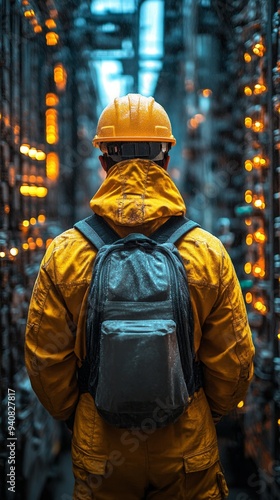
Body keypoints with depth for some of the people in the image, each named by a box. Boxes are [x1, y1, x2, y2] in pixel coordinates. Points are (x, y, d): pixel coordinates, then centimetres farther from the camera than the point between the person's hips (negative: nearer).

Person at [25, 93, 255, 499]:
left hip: (100, 448, 0)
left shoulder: (64, 254, -13)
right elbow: (234, 363, -6)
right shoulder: (209, 252, -12)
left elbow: (45, 362, -5)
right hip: (187, 448, 0)